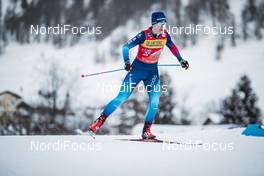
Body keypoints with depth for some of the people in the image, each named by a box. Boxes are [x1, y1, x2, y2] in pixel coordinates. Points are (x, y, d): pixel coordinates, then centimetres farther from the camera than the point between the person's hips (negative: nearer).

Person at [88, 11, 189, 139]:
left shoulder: (165, 35, -6)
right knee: (122, 97, -8)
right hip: (138, 68, -4)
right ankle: (99, 122, 0)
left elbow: (172, 47, 15)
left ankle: (146, 131, -5)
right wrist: (127, 62, -33)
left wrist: (181, 60, 15)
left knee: (154, 100, -14)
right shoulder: (144, 35, -20)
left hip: (153, 71, 4)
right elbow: (126, 47, -18)